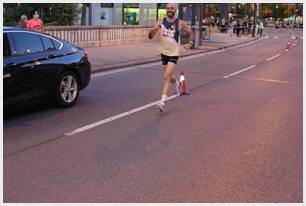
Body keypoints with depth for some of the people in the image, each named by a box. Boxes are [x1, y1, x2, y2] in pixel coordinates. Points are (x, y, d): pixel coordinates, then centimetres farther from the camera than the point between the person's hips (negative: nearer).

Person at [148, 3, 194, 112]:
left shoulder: (180, 23, -6)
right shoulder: (161, 22, -3)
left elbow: (191, 33, 10)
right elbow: (150, 36, -10)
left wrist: (190, 43, -5)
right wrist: (153, 30, -31)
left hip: (174, 54, -4)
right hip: (164, 53, 4)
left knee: (166, 77, -17)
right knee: (169, 77, 20)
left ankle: (162, 102, -19)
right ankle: (177, 84, 54)